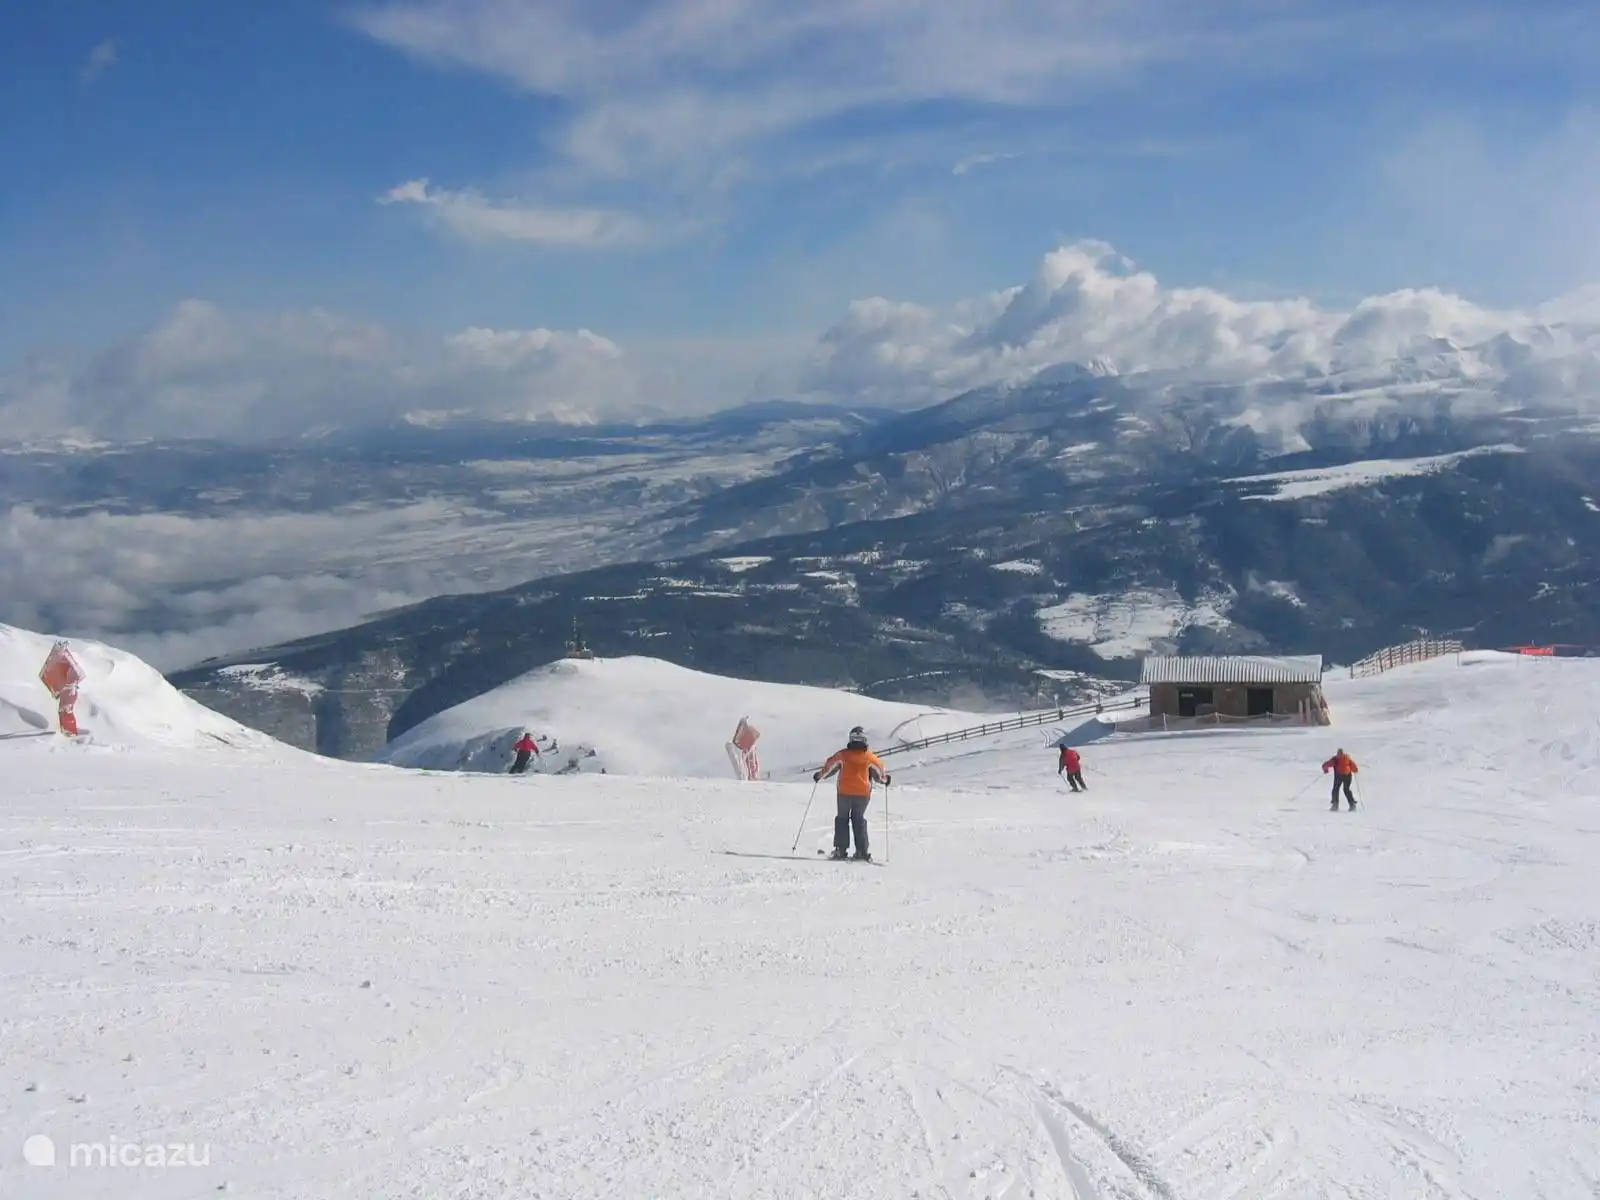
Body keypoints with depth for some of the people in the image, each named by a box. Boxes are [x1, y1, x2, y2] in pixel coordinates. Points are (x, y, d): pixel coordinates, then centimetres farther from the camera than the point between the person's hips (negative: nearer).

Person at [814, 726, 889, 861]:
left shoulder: (843, 755, -2)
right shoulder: (869, 757, 0)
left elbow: (829, 766, 5)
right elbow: (880, 770, 11)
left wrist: (819, 776, 22)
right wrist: (885, 780, 32)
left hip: (845, 792, -1)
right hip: (863, 794, 1)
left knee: (842, 819, 11)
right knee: (859, 820, 13)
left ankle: (840, 850, 1)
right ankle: (861, 851, 4)